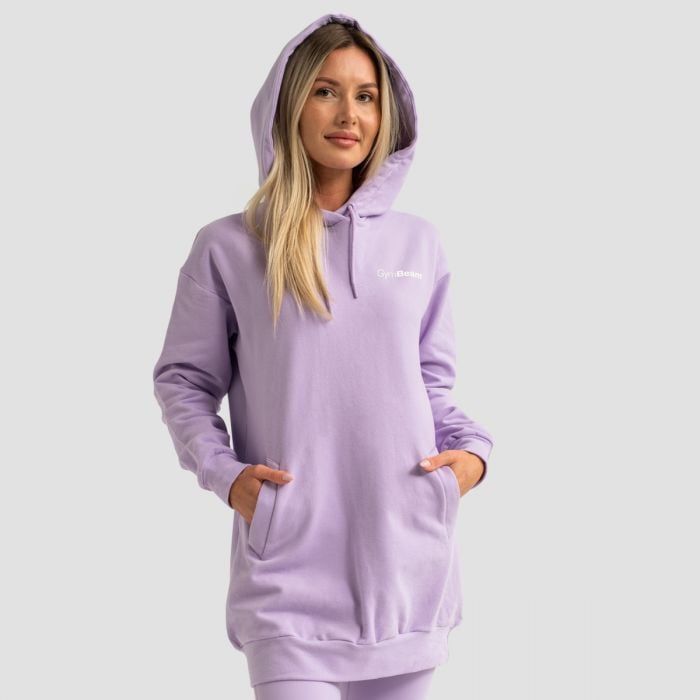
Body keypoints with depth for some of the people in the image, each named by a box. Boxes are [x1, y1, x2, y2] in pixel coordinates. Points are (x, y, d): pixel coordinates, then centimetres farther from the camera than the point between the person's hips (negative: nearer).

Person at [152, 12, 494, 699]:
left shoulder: (419, 244, 10)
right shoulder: (228, 248, 1)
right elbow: (183, 379, 8)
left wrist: (472, 448, 0)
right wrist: (222, 469, -7)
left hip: (406, 559, 3)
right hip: (289, 568, -3)